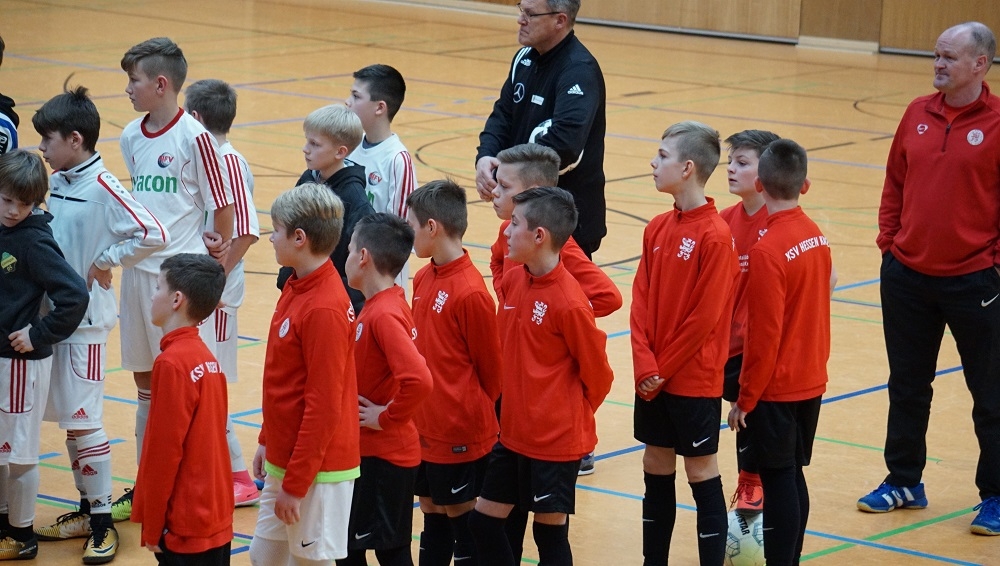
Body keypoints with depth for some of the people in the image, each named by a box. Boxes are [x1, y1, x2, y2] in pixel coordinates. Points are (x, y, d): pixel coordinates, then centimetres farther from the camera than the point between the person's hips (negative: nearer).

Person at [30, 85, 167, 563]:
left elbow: (152, 236, -25)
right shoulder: (55, 184, 7)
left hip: (86, 318, -8)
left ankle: (102, 523, 4)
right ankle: (87, 511, 24)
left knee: (83, 420, -4)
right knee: (66, 418, 13)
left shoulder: (103, 188, -17)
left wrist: (104, 262, -16)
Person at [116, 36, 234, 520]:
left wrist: (220, 252, 2)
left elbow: (222, 205, -8)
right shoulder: (131, 138, 7)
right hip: (138, 268, 7)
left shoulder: (194, 138, -14)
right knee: (145, 380, 14)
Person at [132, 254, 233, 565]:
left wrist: (152, 527, -9)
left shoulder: (172, 363, -17)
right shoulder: (205, 356, 9)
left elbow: (164, 452, -16)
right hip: (216, 519, 8)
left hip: (186, 526, -8)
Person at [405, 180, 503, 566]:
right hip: (426, 428, 8)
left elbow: (490, 367, -11)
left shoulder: (470, 292, -20)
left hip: (461, 432, -8)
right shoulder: (423, 279, 5)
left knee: (460, 515, 3)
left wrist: (472, 411, 0)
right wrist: (419, 410, 10)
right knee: (432, 510, 16)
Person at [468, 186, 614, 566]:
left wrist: (572, 416, 3)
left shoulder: (569, 303, -20)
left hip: (556, 439, -7)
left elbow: (597, 374, -10)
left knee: (550, 531, 5)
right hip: (514, 432, 8)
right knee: (483, 519, 12)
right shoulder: (513, 282, 1)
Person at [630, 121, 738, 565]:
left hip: (695, 379, -6)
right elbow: (640, 303, 3)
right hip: (653, 379, 7)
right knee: (656, 469, 13)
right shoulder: (657, 229, 5)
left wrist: (663, 370, -12)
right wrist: (645, 367, -8)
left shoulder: (715, 236, -16)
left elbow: (705, 318, -17)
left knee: (701, 474, 1)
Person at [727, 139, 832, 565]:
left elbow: (764, 335, -19)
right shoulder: (817, 237, 3)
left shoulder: (767, 251, -20)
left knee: (778, 481, -1)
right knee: (793, 477, 15)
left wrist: (746, 398, -10)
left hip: (776, 388, -8)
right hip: (811, 381, 8)